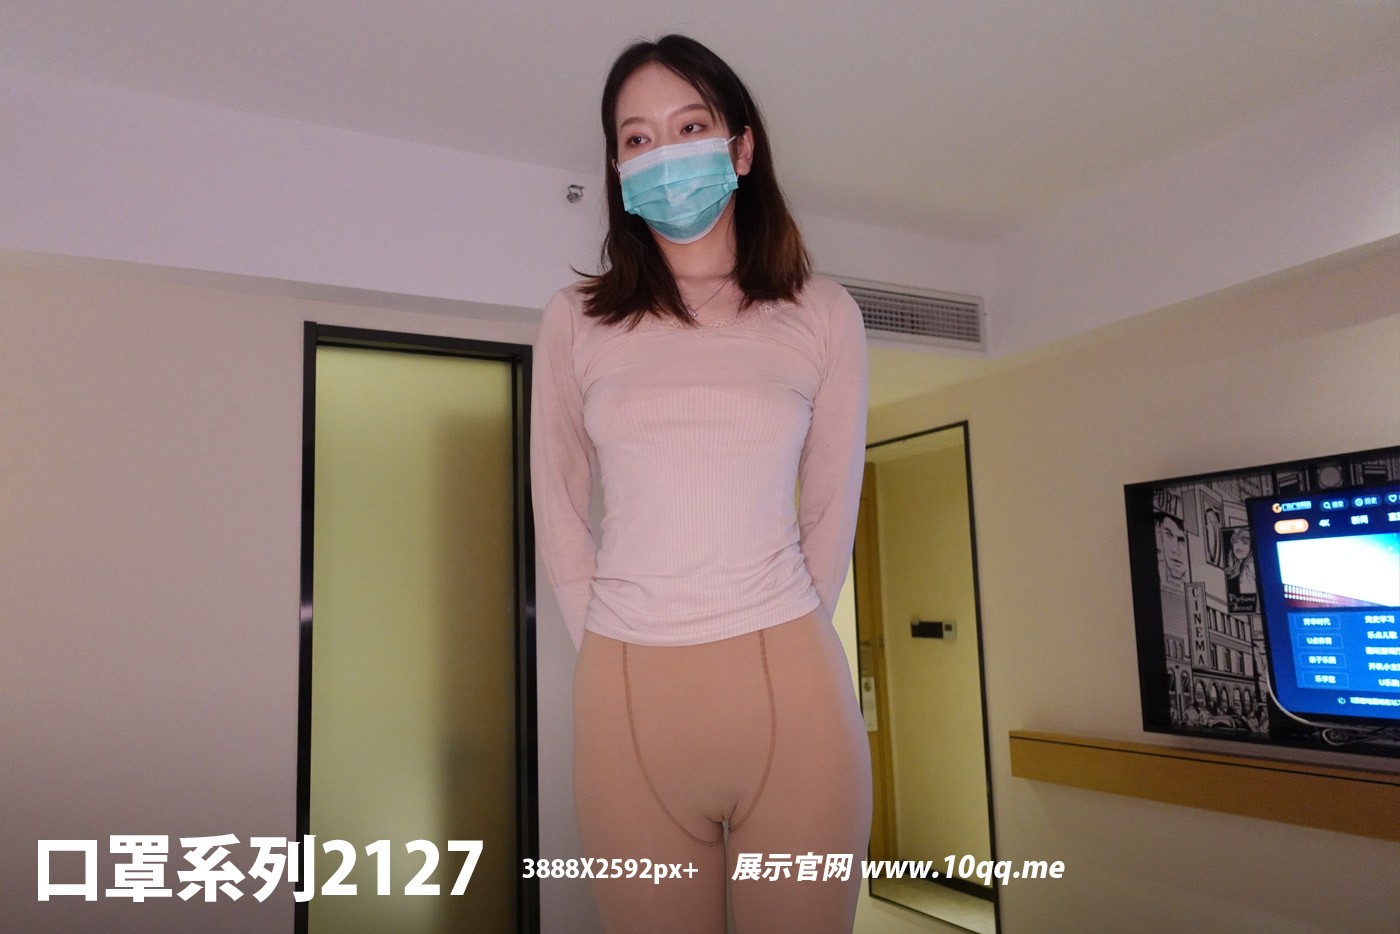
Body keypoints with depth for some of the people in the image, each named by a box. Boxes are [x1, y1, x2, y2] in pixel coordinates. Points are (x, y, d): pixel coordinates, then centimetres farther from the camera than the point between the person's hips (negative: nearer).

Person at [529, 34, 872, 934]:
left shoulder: (822, 314, 5)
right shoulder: (577, 319, 6)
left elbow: (831, 511, 10)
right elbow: (559, 507, 11)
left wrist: (774, 646, 9)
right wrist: (606, 647, 6)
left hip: (790, 683, 0)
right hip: (627, 689, 1)